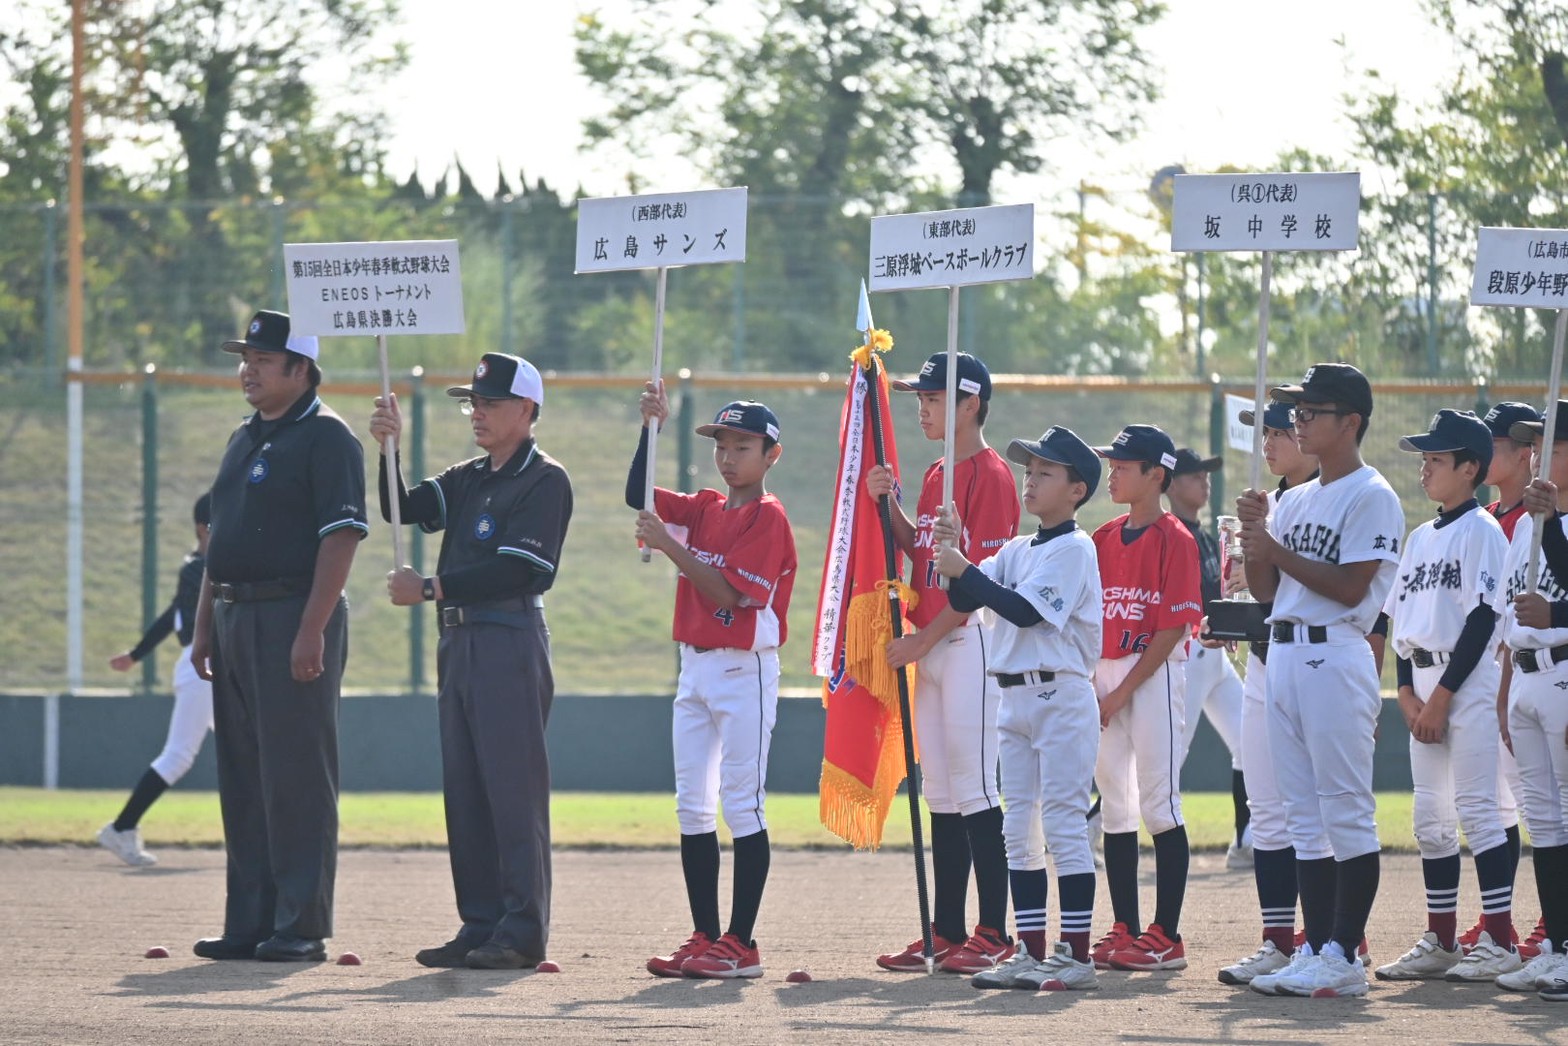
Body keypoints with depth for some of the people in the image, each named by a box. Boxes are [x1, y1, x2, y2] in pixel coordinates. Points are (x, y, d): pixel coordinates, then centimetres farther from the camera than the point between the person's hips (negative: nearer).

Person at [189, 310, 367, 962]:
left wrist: (312, 631, -22)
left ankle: (302, 926, -7)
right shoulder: (245, 440, 19)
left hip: (294, 618, -9)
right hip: (235, 618, 9)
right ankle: (249, 925, 12)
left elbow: (341, 536, -16)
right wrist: (204, 626, 18)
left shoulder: (325, 437, -8)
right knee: (242, 779, 9)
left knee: (297, 778, -8)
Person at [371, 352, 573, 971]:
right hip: (458, 642, 9)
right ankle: (481, 926, 12)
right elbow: (404, 510, 9)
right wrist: (389, 449, -5)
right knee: (464, 791, 8)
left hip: (511, 642, -8)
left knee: (514, 788, -9)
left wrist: (430, 589, -14)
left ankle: (522, 932, -10)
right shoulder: (467, 480, 19)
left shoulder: (544, 481, -6)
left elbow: (515, 569, -15)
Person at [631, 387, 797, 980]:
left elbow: (729, 593, -18)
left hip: (744, 670, -8)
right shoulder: (705, 509, 13)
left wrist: (670, 546, -23)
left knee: (742, 807, -6)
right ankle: (705, 938, 11)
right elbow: (639, 497, 8)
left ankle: (740, 945, -6)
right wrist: (651, 429, -3)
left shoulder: (768, 518, -10)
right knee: (692, 808, 7)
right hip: (695, 666, 8)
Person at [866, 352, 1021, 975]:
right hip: (929, 644, 9)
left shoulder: (990, 475, -11)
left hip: (969, 640, -9)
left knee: (974, 788, -9)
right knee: (940, 793, 10)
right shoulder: (936, 477, 17)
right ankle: (946, 933, 14)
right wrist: (890, 506, 5)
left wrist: (926, 638, -15)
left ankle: (993, 934, -8)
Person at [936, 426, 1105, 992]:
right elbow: (963, 601, 9)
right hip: (1014, 696, 9)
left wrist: (963, 568, -17)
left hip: (1061, 696, -9)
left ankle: (1076, 954, -7)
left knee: (1064, 824, -8)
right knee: (1019, 829, 8)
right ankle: (1031, 952, 12)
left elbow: (1026, 610, -19)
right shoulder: (1016, 551, 15)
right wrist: (952, 552, -6)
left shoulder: (1074, 549, -9)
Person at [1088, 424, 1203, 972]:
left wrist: (1124, 691, -15)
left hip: (1154, 677, -8)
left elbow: (1173, 628, -13)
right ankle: (1125, 931, 13)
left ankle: (1166, 936, -6)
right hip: (1106, 676, 8)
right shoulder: (1105, 537, 13)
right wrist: (1090, 684, 1)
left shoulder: (1174, 539, -8)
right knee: (1114, 805, 8)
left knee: (1159, 804, -7)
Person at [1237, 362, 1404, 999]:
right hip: (1283, 655, 9)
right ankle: (1315, 951, 10)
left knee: (1347, 813, -7)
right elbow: (1263, 588, 16)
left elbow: (1349, 588, -15)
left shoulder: (1371, 497, -6)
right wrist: (1253, 531, 0)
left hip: (1335, 656, -9)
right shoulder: (1295, 501, 19)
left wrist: (1276, 549, -13)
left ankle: (1345, 957, -7)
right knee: (1305, 817, 8)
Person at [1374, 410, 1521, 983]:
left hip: (1469, 681, -8)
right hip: (1424, 686, 8)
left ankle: (1499, 941, -10)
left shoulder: (1481, 530, -8)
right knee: (1431, 817, 9)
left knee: (1476, 807, -11)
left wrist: (1441, 696, -15)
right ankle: (1440, 941, 14)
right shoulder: (1420, 538, 17)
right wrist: (1408, 693, 3)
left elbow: (1482, 619, -14)